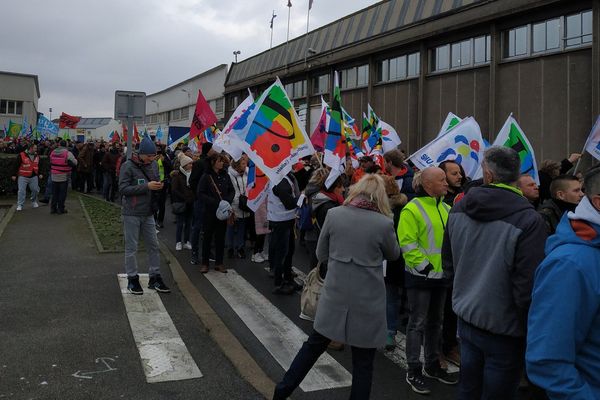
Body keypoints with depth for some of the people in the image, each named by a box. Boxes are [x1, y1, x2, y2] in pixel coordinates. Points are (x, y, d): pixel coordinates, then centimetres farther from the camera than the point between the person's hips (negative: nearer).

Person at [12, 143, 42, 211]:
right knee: (21, 191, -5)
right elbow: (17, 166, -5)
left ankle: (34, 202, 29)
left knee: (35, 190, 7)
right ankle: (20, 205, 2)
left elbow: (38, 166, 20)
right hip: (23, 177, -4)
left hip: (34, 177, 4)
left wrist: (39, 174, 14)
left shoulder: (37, 156, 8)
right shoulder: (21, 155, -8)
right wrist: (14, 175, -5)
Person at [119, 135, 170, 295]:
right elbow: (123, 189, -19)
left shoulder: (153, 164, 4)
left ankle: (155, 277, 21)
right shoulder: (128, 166, -13)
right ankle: (132, 279, 17)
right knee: (131, 247, 5)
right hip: (132, 213, -6)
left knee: (153, 246, 10)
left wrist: (158, 186, -7)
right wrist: (146, 187, -25)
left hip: (148, 213, 6)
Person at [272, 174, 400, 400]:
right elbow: (393, 255, 9)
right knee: (363, 361, 11)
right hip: (367, 300, -3)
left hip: (335, 294, 3)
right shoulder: (384, 223, -11)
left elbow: (321, 255, 5)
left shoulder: (334, 214, -5)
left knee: (314, 345, 20)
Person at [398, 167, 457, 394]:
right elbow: (408, 244, -19)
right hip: (420, 276, -7)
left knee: (435, 322, 17)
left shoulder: (445, 209, 9)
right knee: (418, 323, 0)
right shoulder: (413, 209, -14)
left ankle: (432, 365, 32)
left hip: (441, 275, 7)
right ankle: (413, 371, 11)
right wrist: (424, 266, -20)